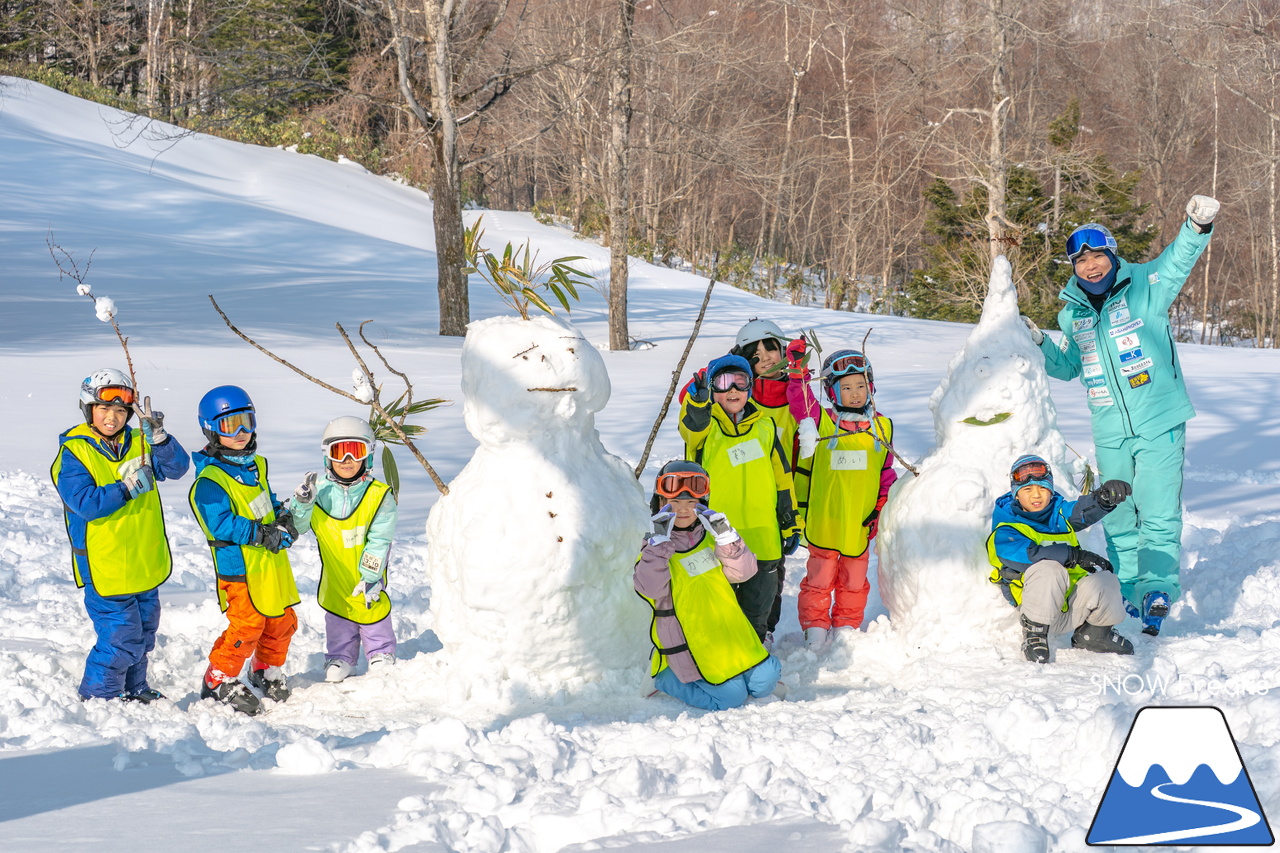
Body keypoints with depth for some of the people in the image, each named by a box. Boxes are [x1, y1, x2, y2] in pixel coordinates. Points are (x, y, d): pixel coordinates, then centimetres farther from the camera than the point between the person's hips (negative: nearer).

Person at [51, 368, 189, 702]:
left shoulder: (138, 444, 3)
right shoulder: (73, 453, -13)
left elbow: (178, 467, -9)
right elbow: (84, 503, -23)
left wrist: (158, 437, -25)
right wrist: (127, 489, -30)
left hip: (145, 564, 6)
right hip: (105, 568, -6)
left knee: (143, 633, 20)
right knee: (121, 639, -8)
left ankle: (133, 690, 38)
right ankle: (97, 698, 8)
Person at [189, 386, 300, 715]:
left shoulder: (256, 465, 11)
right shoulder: (210, 479, -17)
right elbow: (221, 524, -24)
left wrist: (283, 518, 3)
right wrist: (264, 534, -25)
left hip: (271, 561, 8)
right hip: (240, 566, -8)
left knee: (282, 620, 16)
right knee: (247, 625, -10)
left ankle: (267, 672, 36)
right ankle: (219, 681, 5)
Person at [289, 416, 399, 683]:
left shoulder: (379, 495, -15)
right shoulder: (320, 491, -9)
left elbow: (378, 541, -14)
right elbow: (297, 526, -9)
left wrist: (370, 575, -17)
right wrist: (302, 502, -28)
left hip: (367, 574, -2)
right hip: (335, 574, 2)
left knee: (373, 611, 6)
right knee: (338, 616, 11)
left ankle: (381, 653, 25)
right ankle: (340, 658, 26)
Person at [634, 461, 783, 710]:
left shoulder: (710, 538, 9)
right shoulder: (655, 549, -4)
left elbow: (743, 572, -2)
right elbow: (650, 588, -23)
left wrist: (725, 537, -16)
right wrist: (660, 540, -25)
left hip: (729, 632, 5)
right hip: (692, 649, -5)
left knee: (764, 682, -6)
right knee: (730, 698, -14)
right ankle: (667, 679, 7)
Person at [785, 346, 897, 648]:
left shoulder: (882, 427, 6)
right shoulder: (821, 421, -2)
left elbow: (886, 474, 11)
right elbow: (801, 402, -15)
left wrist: (881, 507, 5)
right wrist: (798, 371, -27)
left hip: (861, 521, 3)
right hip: (824, 518, -2)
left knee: (854, 580, 12)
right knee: (820, 577, 4)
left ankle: (847, 625, 26)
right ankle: (814, 626, 16)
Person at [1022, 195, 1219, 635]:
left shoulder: (1143, 287, -3)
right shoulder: (1073, 314, 11)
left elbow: (1177, 261, -21)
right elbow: (1068, 366, 26)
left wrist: (1197, 228, -40)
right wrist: (1037, 344, 9)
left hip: (1159, 425, -5)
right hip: (1109, 433, 5)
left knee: (1158, 513, -10)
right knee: (1117, 518, 14)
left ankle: (1157, 589, -9)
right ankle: (1127, 592, 25)